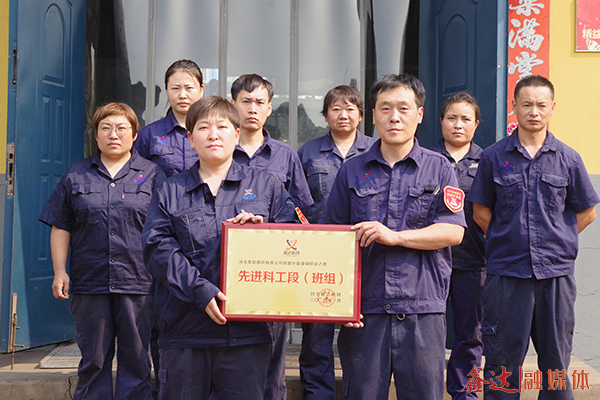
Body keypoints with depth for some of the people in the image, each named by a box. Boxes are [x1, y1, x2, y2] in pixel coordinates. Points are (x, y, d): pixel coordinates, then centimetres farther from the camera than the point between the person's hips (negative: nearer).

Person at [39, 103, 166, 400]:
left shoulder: (152, 174, 6)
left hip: (138, 283, -1)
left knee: (136, 359, 4)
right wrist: (59, 271, 2)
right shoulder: (76, 176, 11)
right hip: (90, 283, 1)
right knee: (93, 360, 8)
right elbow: (61, 228, 10)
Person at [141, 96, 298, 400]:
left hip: (246, 330, 0)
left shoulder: (266, 185, 12)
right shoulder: (170, 192, 11)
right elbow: (157, 249, -2)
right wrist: (199, 290, -15)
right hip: (184, 332, 0)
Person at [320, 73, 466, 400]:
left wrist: (395, 236, -13)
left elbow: (453, 231, -3)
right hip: (364, 310, 1)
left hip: (422, 311, -1)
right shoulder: (352, 171, 11)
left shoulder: (438, 168, 7)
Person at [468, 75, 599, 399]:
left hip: (556, 271, 1)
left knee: (555, 359, 9)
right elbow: (480, 211, 8)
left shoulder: (568, 159, 4)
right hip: (507, 271, -1)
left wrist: (556, 241, 4)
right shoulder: (494, 157, 2)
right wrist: (508, 239, 2)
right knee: (503, 360, 6)